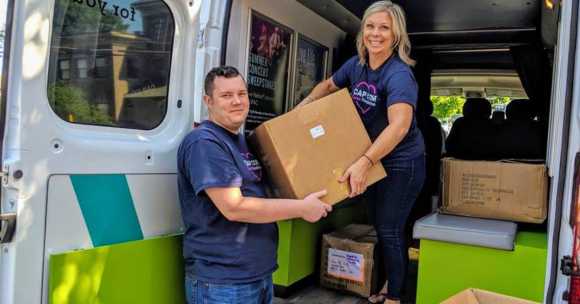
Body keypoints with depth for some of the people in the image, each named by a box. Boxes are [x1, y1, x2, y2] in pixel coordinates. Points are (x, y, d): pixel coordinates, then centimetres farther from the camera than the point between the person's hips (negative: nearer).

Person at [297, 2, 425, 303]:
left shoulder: (399, 74, -26)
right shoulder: (356, 64, -2)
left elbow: (399, 125, -40)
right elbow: (328, 85, 18)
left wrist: (363, 163, -46)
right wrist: (301, 107, 5)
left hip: (402, 163, -7)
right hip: (374, 159, 7)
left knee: (389, 229, 0)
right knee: (380, 225, 18)